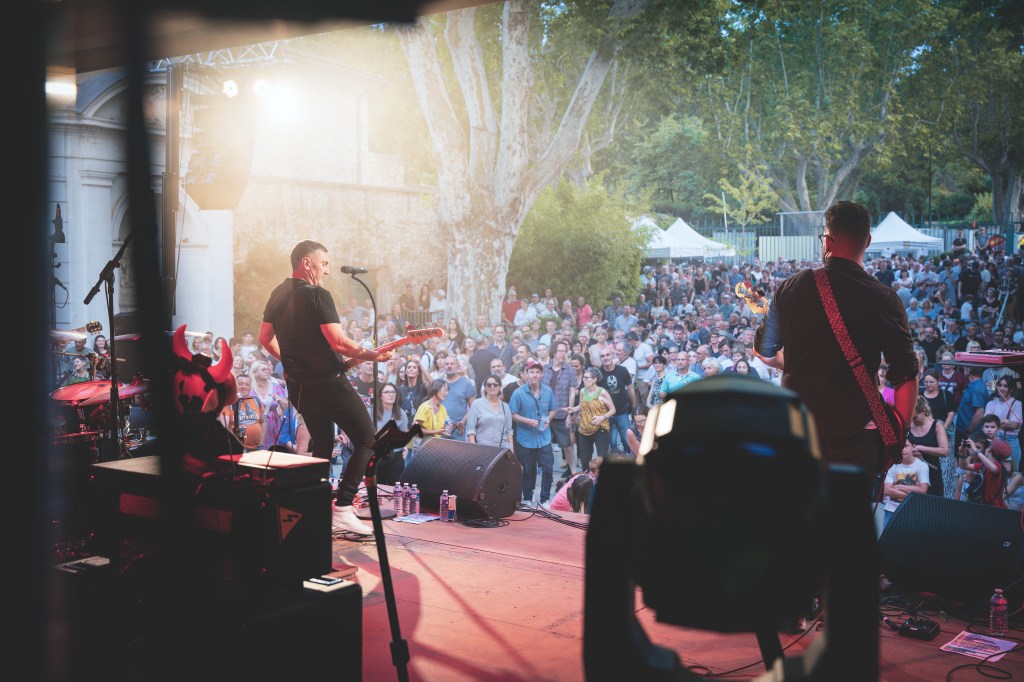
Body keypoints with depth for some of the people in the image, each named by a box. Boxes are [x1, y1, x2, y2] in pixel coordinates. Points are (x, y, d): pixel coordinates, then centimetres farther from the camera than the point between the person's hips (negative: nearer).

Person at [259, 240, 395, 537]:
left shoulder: (277, 295, 11)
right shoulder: (318, 295, -14)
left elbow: (265, 338, 19)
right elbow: (338, 342, -22)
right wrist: (371, 355, -14)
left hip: (298, 386, 9)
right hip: (328, 382, -9)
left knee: (322, 446, 20)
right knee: (367, 440, -3)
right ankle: (342, 507, -10)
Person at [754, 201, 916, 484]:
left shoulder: (792, 287, 0)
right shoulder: (884, 299, -9)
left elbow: (764, 351, 13)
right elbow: (906, 375, -9)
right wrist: (900, 434, 3)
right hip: (853, 433, -2)